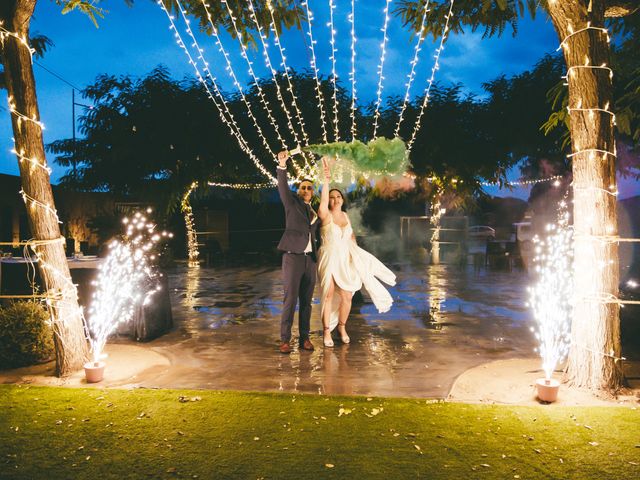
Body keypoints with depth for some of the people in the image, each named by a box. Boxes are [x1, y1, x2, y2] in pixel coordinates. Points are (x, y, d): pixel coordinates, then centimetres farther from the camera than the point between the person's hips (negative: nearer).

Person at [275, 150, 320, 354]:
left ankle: (304, 337, 15)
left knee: (306, 301, 7)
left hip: (311, 259, 5)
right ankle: (285, 339, 1)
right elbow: (282, 186, -14)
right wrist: (282, 165, -29)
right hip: (293, 257, -5)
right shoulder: (292, 202, 4)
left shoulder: (315, 212, 18)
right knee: (290, 299, -6)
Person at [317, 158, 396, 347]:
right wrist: (326, 178, -42)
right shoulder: (325, 215, -11)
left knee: (347, 296, 4)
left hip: (346, 260, 5)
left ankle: (342, 327, 25)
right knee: (329, 295, -5)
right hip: (329, 259, -5)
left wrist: (355, 249, 10)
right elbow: (322, 201, -32)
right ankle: (326, 331, 9)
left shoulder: (345, 215, 8)